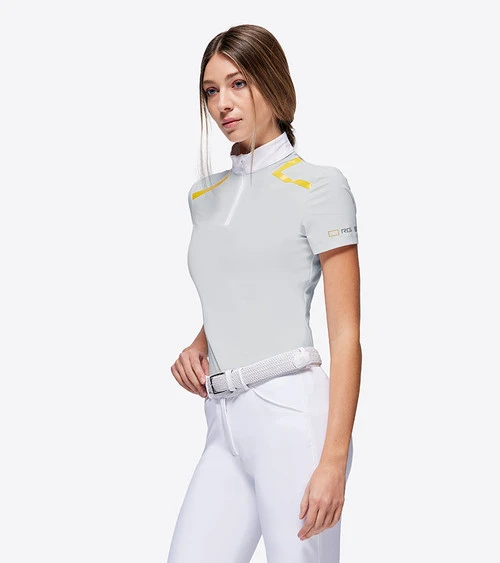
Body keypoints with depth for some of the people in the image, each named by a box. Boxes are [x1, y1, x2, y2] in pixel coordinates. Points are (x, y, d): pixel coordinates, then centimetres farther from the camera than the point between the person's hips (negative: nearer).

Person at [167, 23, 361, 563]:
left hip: (292, 417, -6)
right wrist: (196, 348, 7)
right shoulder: (204, 195, 16)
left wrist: (334, 460, -15)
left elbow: (346, 336, -7)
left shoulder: (318, 186, -3)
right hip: (225, 425, 6)